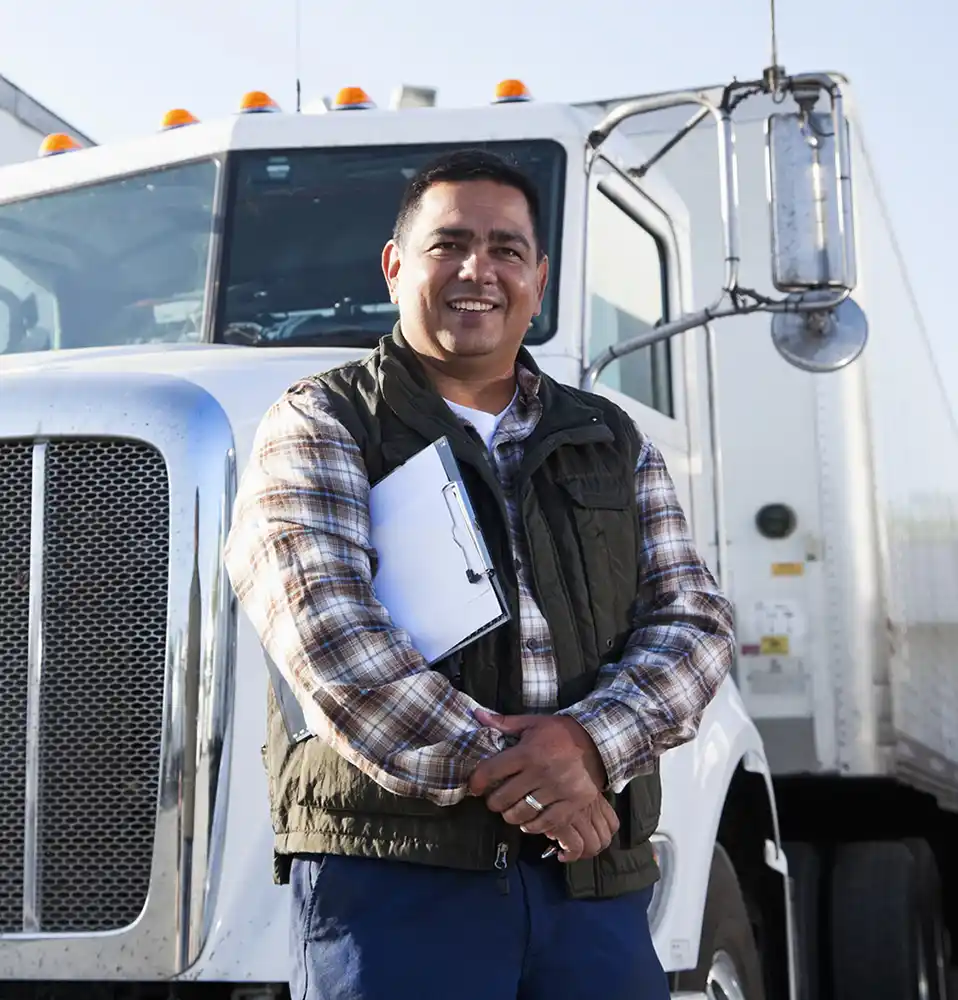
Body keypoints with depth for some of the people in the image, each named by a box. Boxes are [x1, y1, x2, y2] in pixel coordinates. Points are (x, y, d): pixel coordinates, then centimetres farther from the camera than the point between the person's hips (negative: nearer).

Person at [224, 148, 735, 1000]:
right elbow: (326, 627, -11)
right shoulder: (319, 426, 3)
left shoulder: (615, 445, 18)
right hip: (393, 872, -4)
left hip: (596, 884, 4)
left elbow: (694, 622, 9)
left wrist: (590, 739, -12)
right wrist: (498, 771, -17)